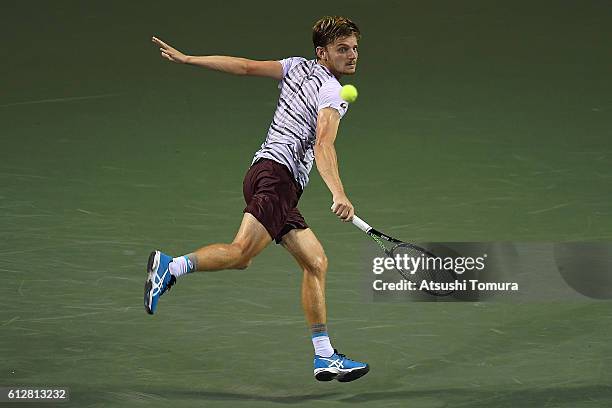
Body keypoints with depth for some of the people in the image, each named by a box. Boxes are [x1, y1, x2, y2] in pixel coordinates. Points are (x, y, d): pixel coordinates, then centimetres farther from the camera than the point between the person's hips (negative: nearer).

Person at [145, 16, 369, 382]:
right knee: (241, 252, -25)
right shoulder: (333, 93, -6)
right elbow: (323, 146, -21)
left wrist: (187, 59, 15)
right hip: (277, 174, -10)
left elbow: (244, 66, 12)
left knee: (316, 263, 6)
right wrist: (339, 194, -33)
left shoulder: (298, 67, 18)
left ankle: (325, 358, 4)